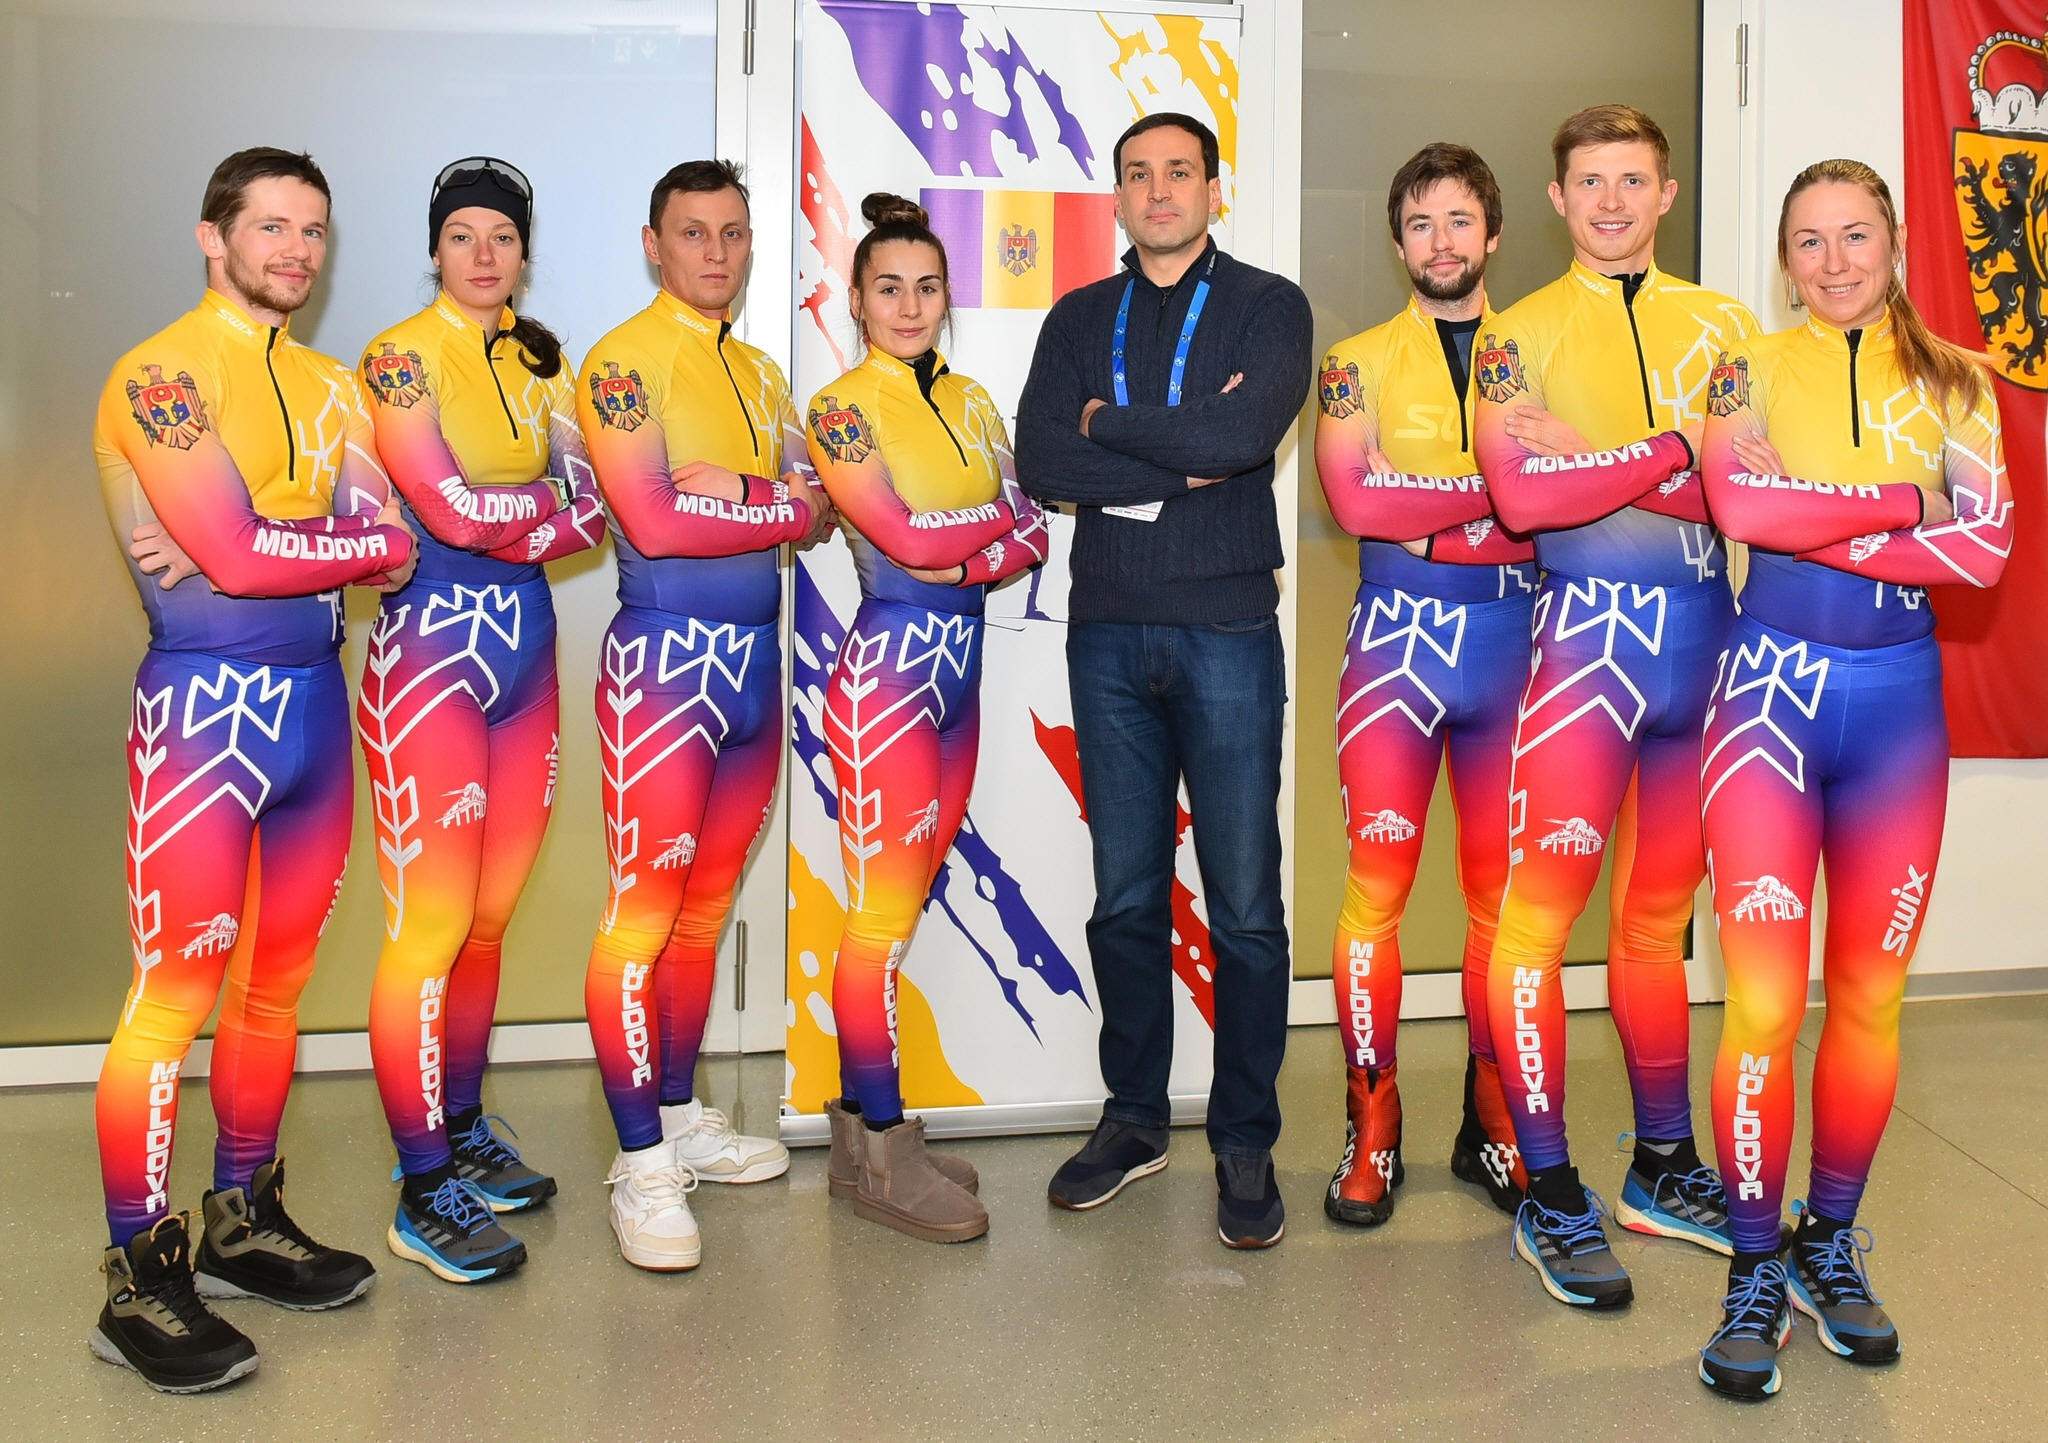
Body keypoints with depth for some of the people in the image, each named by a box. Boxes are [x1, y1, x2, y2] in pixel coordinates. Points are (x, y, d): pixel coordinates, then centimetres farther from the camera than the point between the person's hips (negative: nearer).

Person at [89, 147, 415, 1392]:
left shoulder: (330, 386, 15)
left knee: (277, 982, 13)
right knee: (176, 994, -4)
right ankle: (140, 1282, 6)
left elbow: (398, 552, 3)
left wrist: (261, 546, -12)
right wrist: (350, 540, -4)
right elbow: (240, 557, -19)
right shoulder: (163, 373, -7)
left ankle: (244, 1227, 27)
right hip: (207, 701, -7)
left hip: (317, 698, 7)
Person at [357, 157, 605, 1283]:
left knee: (489, 920, 12)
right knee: (430, 930, -4)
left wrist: (501, 514, -11)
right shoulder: (401, 357, -5)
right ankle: (421, 1196, 5)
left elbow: (588, 511, 5)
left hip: (526, 647, 7)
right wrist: (549, 504, -2)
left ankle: (462, 1135, 28)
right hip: (433, 650, -6)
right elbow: (456, 513, -17)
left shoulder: (538, 364, 15)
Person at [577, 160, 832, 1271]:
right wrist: (775, 505, -7)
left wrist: (733, 491, -9)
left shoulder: (758, 374, 18)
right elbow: (652, 522, -19)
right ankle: (641, 1162, 4)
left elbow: (819, 516, 9)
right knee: (643, 908, -5)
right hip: (665, 655, -8)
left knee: (709, 903, 14)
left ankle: (681, 1115, 27)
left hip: (754, 657, 8)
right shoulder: (626, 361, -6)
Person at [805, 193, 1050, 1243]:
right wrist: (998, 513, -1)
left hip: (957, 671, 6)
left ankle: (870, 1126, 20)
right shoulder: (841, 408, -5)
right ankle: (881, 1155, 8)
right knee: (884, 916, -3)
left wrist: (960, 558, -11)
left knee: (906, 907, 10)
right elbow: (910, 540, -15)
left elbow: (1031, 536, 7)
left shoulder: (970, 402, 15)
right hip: (886, 673, -6)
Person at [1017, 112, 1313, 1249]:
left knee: (1246, 906, 0)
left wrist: (1108, 424, -4)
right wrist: (1183, 462, -10)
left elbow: (1244, 433, -15)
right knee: (1125, 896, 9)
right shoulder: (1078, 320, 13)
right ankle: (1135, 1119, 23)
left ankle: (1246, 1144, 12)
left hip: (1226, 630, -3)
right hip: (1107, 632, 3)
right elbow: (1040, 463, -2)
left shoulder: (1267, 305, 5)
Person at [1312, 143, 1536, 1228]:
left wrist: (1425, 517, -11)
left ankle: (1492, 1123, 18)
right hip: (1397, 637, -1)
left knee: (1503, 892, 6)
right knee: (1377, 884, -2)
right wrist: (1499, 492, -11)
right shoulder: (1358, 363, 9)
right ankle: (1372, 1130, 8)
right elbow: (1353, 499, -8)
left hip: (1514, 639, 2)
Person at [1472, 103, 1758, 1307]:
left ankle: (1666, 1171, 25)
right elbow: (1521, 494, -13)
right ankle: (1550, 1197, 6)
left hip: (1705, 633, 4)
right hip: (1587, 631, -4)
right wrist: (1676, 447, -10)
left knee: (1661, 914, 13)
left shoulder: (1721, 326, 14)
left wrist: (1585, 460, -11)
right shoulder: (1520, 334, 3)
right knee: (1539, 916, -6)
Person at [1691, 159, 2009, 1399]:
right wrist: (1903, 504, -8)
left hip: (1899, 701, 2)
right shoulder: (1752, 366, 5)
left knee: (1870, 998, 8)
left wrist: (1813, 525, -12)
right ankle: (1757, 1273, 6)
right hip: (1771, 688, -2)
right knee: (1762, 1004, -6)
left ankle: (1833, 1246, 25)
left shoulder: (1956, 384, 10)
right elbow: (1741, 503, -15)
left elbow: (1987, 548, -6)